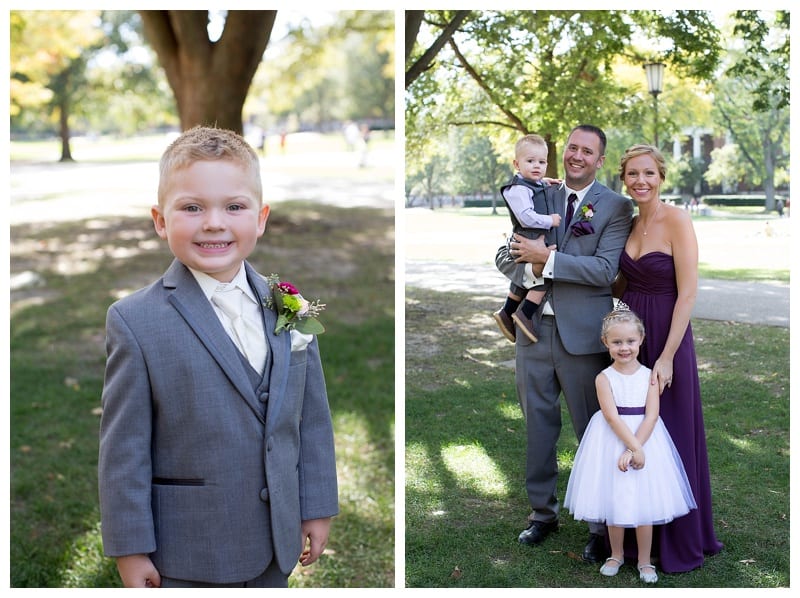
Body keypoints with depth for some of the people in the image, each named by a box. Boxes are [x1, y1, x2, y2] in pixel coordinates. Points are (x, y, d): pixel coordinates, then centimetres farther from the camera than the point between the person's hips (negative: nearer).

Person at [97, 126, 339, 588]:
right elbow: (124, 446, -11)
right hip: (186, 556, -4)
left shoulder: (289, 308, 0)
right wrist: (130, 547, -10)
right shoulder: (136, 321, -13)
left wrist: (318, 508, 7)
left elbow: (313, 418, 5)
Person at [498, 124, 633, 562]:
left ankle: (602, 526, 16)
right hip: (535, 329, 5)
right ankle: (542, 511, 29)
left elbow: (606, 269, -16)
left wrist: (548, 258, -19)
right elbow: (503, 255, 7)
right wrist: (529, 264, -14)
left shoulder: (616, 207, -4)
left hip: (583, 335, -4)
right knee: (538, 427, 14)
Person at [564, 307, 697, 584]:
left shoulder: (649, 375, -3)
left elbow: (652, 415, -10)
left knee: (645, 501, 4)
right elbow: (612, 417, -15)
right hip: (613, 441, -1)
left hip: (645, 437, 1)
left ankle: (644, 559, 20)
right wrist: (635, 447, -23)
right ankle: (616, 554, 27)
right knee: (614, 500, 7)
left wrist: (634, 450, -20)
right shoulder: (604, 378, -7)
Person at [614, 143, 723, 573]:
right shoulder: (627, 223, 8)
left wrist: (667, 357, -20)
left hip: (667, 338, -6)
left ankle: (680, 542, 20)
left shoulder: (677, 221, -13)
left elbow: (687, 293, -16)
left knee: (671, 436, 4)